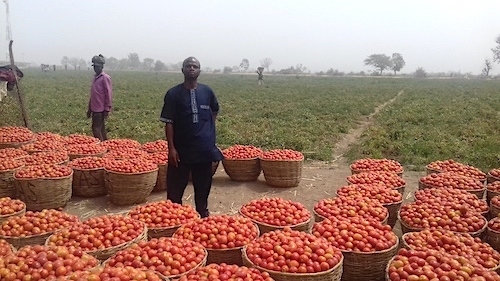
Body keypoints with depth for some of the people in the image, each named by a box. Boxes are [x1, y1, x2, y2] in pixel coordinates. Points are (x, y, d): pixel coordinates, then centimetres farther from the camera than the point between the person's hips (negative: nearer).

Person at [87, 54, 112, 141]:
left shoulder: (105, 78, -9)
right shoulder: (95, 77, 14)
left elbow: (109, 94, -12)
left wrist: (107, 110, -15)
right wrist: (89, 109, 19)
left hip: (101, 110, -8)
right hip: (95, 109, 8)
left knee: (96, 129, -9)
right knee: (101, 129, 12)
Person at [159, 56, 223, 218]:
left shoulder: (207, 92, 3)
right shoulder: (173, 93, -6)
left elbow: (215, 111, 22)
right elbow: (168, 122, -7)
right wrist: (171, 148, -12)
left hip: (204, 148, 3)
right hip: (181, 149, -3)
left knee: (203, 186, 14)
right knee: (175, 187, 4)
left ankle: (203, 215, 30)